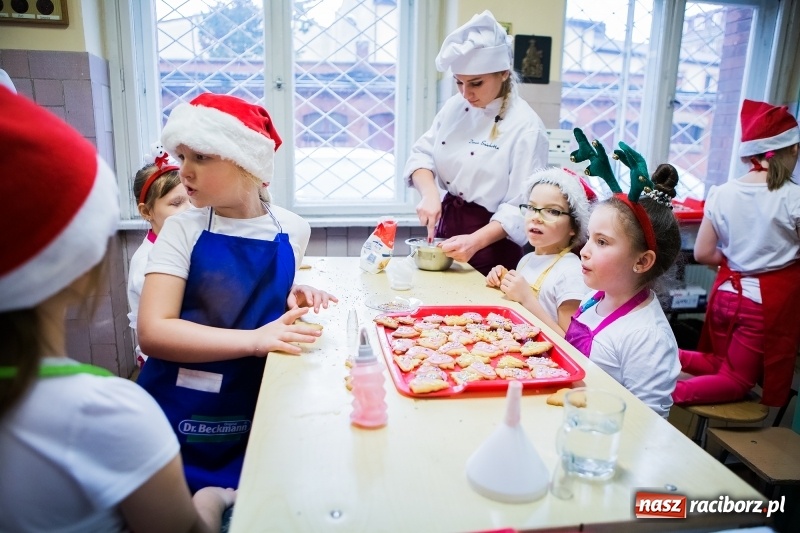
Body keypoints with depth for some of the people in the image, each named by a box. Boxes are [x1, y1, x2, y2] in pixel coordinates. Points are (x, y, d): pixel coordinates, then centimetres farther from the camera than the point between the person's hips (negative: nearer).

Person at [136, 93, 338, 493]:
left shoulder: (293, 230, -3)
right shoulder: (182, 229, -9)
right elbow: (153, 332, -19)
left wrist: (292, 298, -6)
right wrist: (253, 340, -29)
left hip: (254, 411, 2)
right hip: (179, 413, -1)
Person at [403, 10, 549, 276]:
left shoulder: (525, 127, -16)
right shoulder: (455, 106, 1)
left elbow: (521, 208, -19)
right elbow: (422, 154, 3)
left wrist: (475, 242, -30)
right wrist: (430, 193, -16)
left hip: (492, 243, -5)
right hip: (448, 222, 6)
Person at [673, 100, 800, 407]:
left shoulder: (721, 193, -5)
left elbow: (703, 254, -3)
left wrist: (737, 260, 12)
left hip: (727, 292, 4)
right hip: (770, 300, -4)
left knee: (718, 363, 24)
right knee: (736, 381, 9)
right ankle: (670, 392, -16)